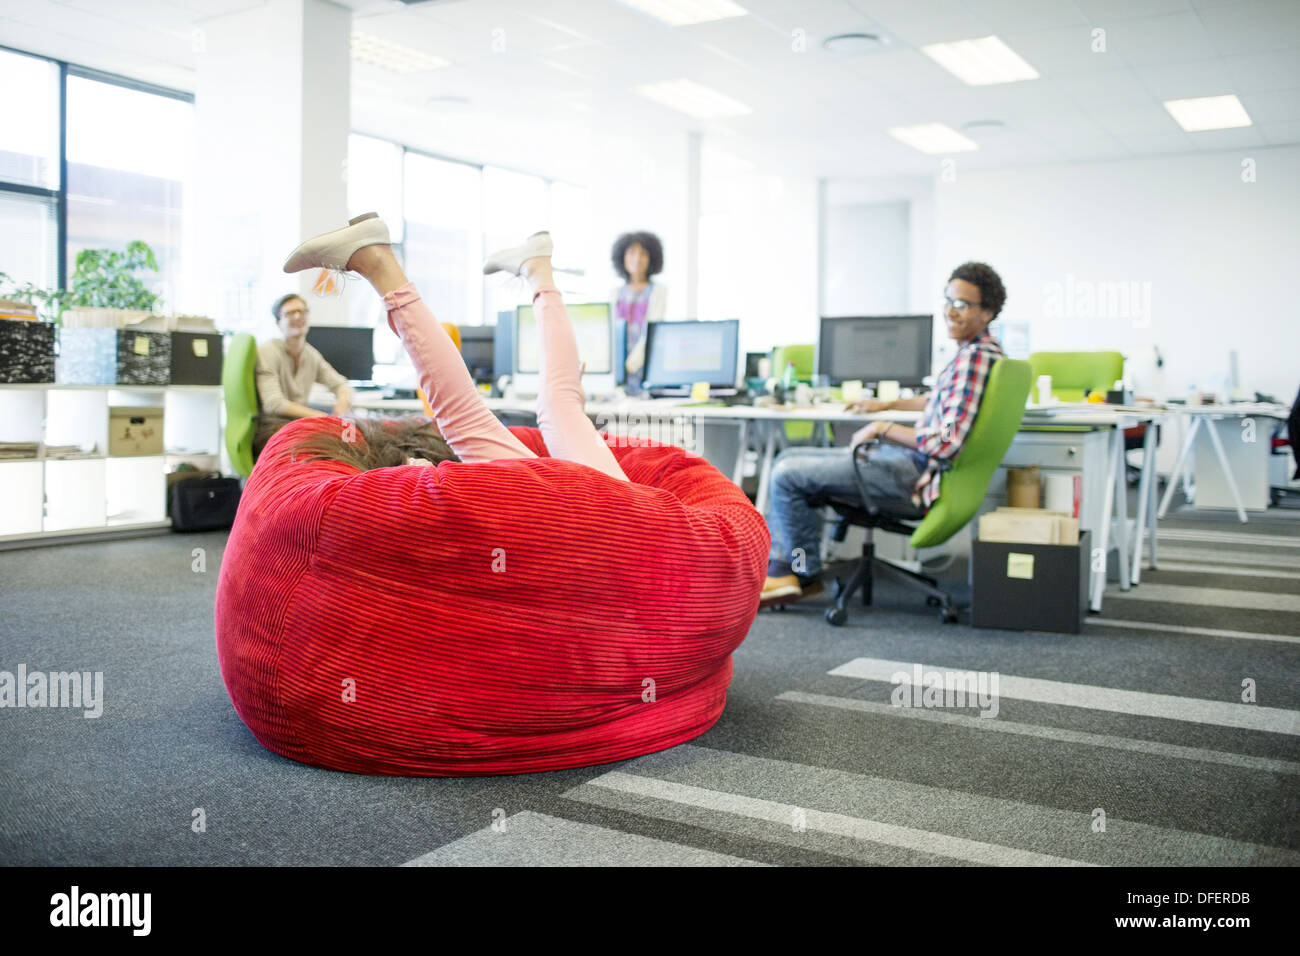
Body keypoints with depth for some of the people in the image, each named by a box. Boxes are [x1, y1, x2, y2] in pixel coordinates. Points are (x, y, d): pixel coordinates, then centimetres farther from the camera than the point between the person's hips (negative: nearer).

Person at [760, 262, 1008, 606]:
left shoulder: (974, 358, -21)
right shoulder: (976, 350, 10)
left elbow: (947, 443, -28)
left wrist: (883, 428, -18)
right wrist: (888, 404, 27)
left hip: (913, 473, -11)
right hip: (909, 458, 11)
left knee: (787, 475, -10)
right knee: (789, 458, 14)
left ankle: (806, 575, 8)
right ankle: (777, 568, 12)